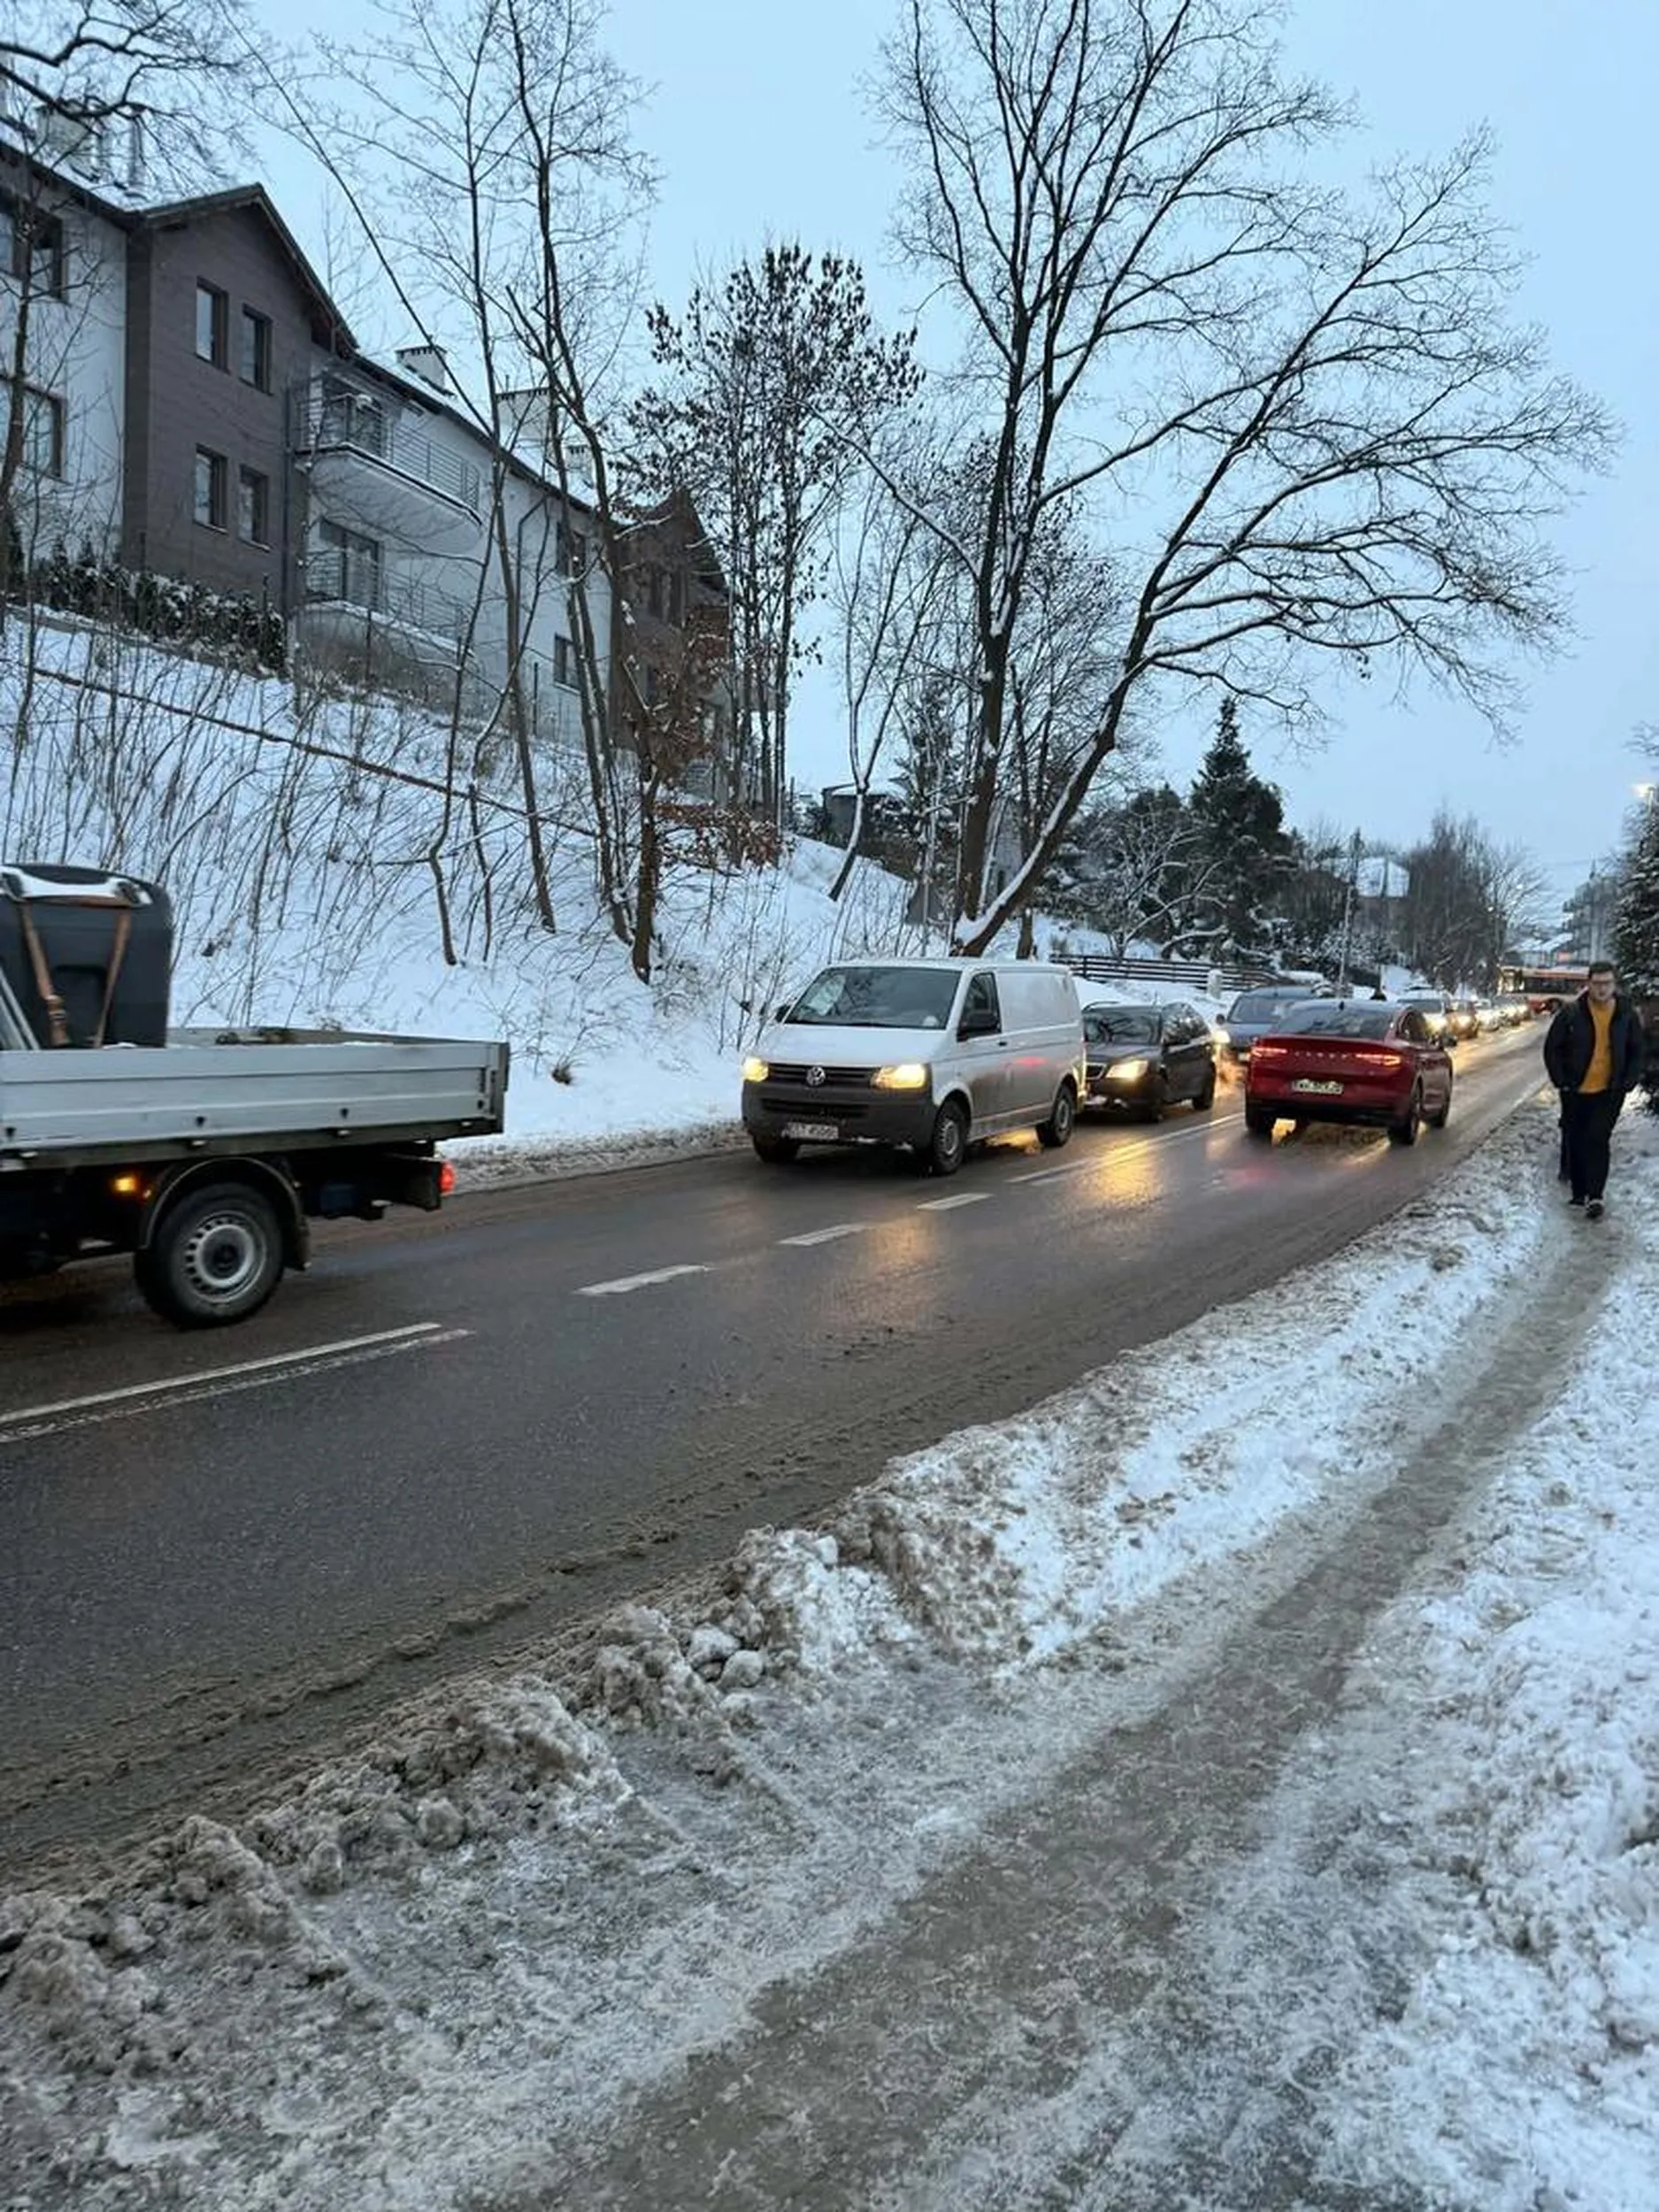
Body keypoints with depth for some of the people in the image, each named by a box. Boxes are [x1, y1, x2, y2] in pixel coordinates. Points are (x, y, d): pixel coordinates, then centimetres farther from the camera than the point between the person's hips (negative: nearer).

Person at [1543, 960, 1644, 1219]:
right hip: (1575, 1091, 1)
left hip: (1609, 1092, -1)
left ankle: (1595, 1196, -10)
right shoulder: (1571, 1013, -8)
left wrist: (1628, 1083, -1)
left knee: (1598, 1140, -11)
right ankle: (1579, 1193, 20)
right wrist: (1561, 1081, -7)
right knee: (1576, 1142, 8)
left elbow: (1636, 1052, 9)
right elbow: (1552, 1048, -2)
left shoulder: (1626, 1014, -2)